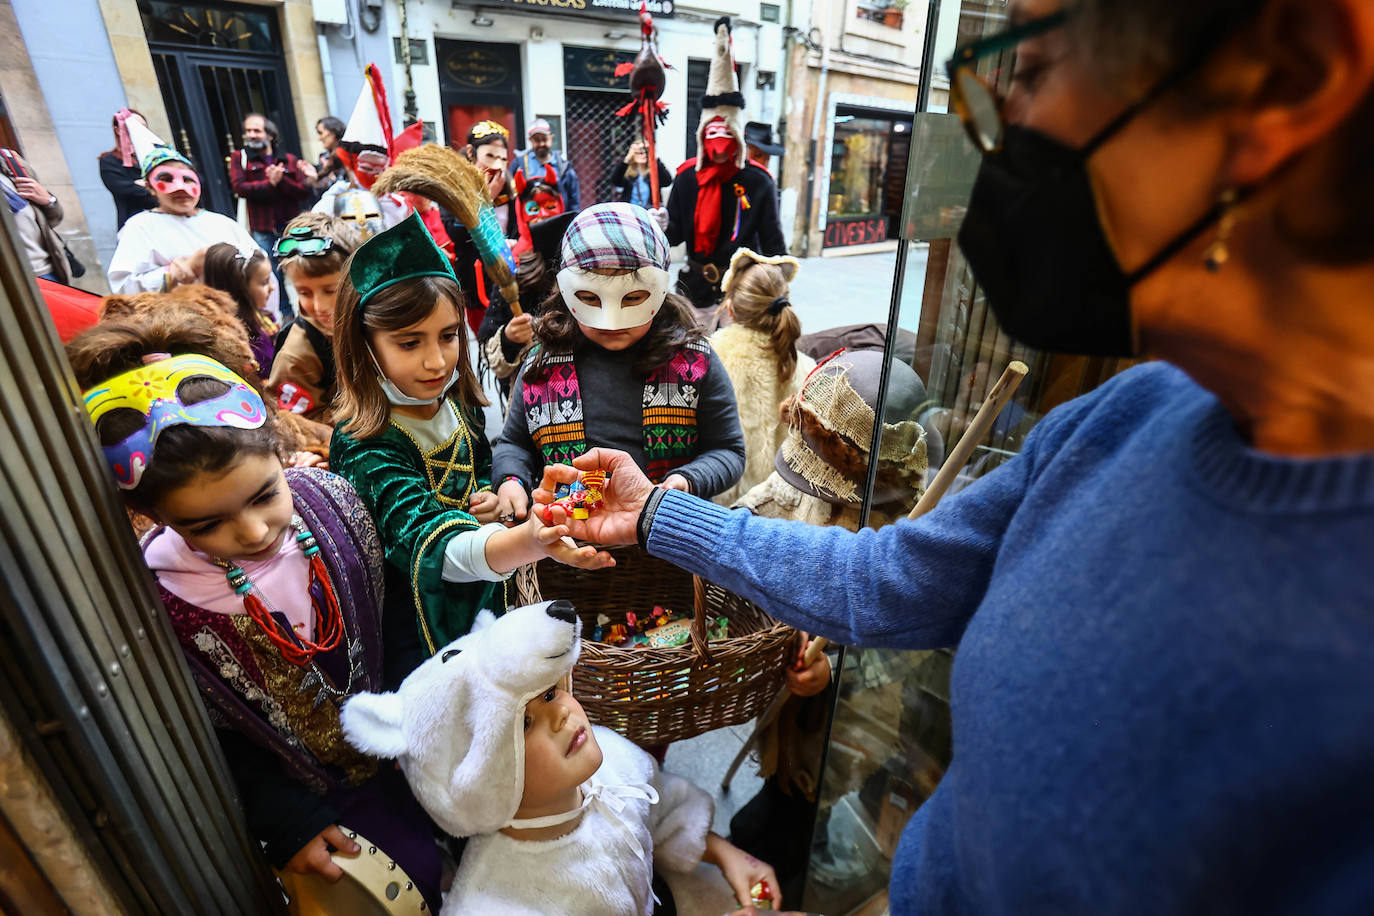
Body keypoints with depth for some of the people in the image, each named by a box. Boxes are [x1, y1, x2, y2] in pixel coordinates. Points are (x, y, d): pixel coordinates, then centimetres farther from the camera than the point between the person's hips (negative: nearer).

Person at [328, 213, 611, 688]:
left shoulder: (460, 405, -5)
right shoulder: (362, 446, -24)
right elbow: (432, 543, -38)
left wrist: (494, 501, -11)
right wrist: (527, 543, -57)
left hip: (487, 600, 6)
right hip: (419, 634, -5)